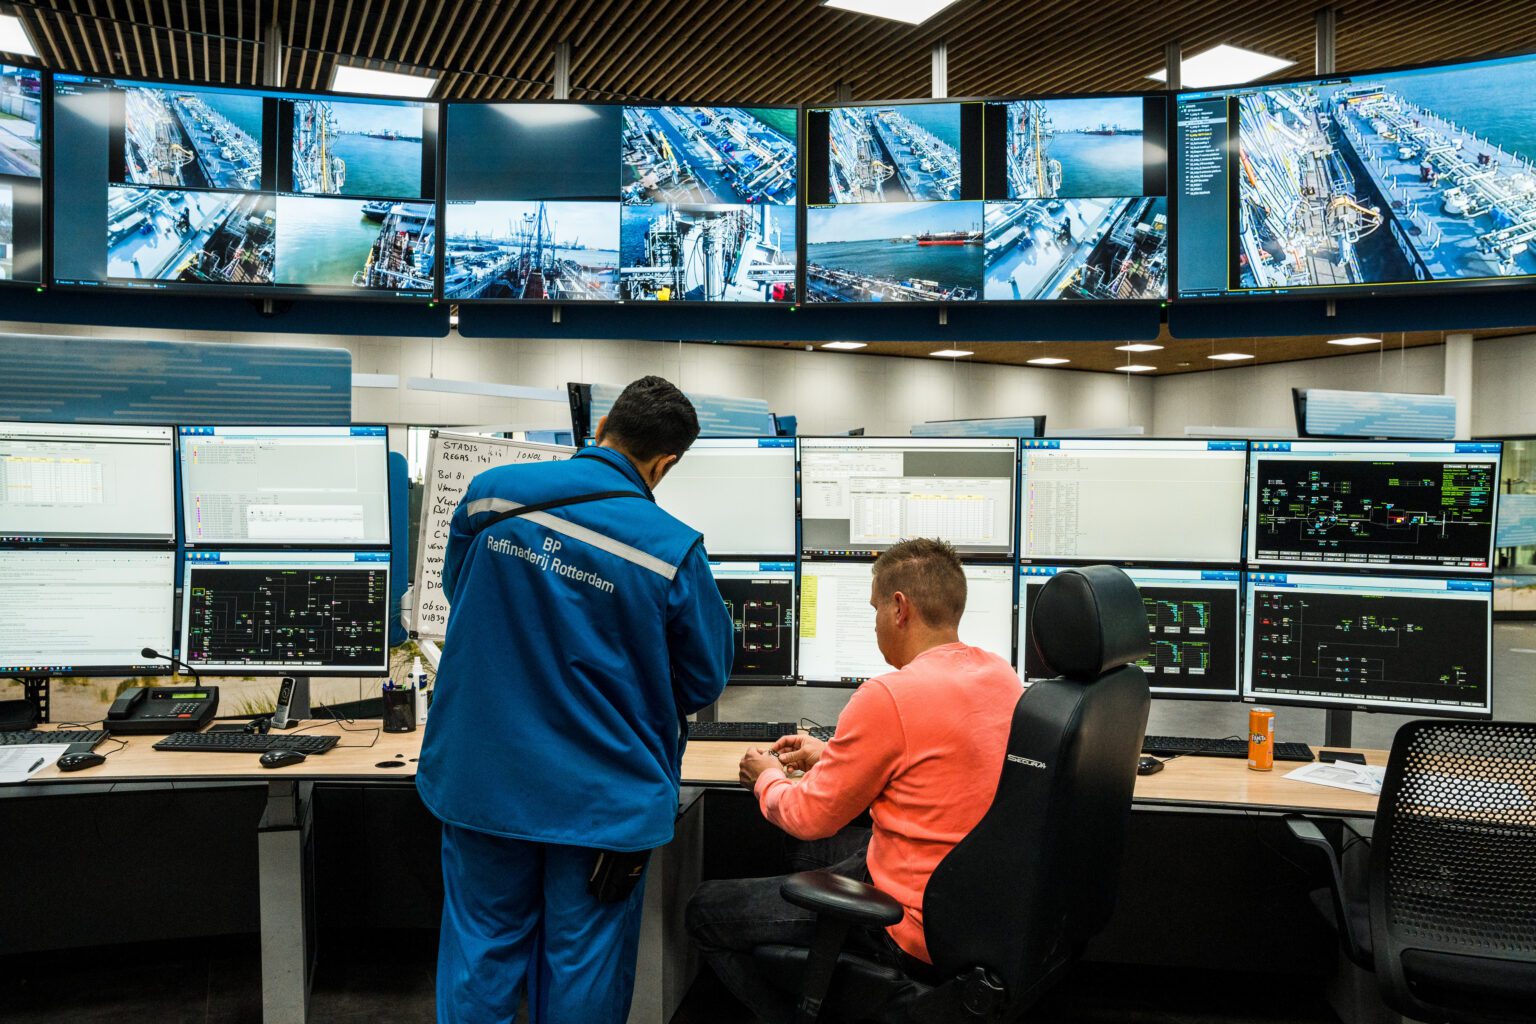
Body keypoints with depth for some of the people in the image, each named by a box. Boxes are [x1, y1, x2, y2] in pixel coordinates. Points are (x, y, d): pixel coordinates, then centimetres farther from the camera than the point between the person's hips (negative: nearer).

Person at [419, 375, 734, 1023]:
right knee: (581, 964, 14)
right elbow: (704, 681, -4)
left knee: (481, 946, 18)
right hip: (600, 795, -3)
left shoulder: (489, 492, -8)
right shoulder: (673, 551, -18)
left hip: (480, 774, 3)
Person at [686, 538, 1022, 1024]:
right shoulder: (1003, 676, -1)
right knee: (812, 853, 31)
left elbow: (810, 817, -13)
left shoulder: (889, 696, -25)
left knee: (705, 909, 5)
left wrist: (767, 777, 9)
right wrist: (832, 756, 18)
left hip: (916, 933, -8)